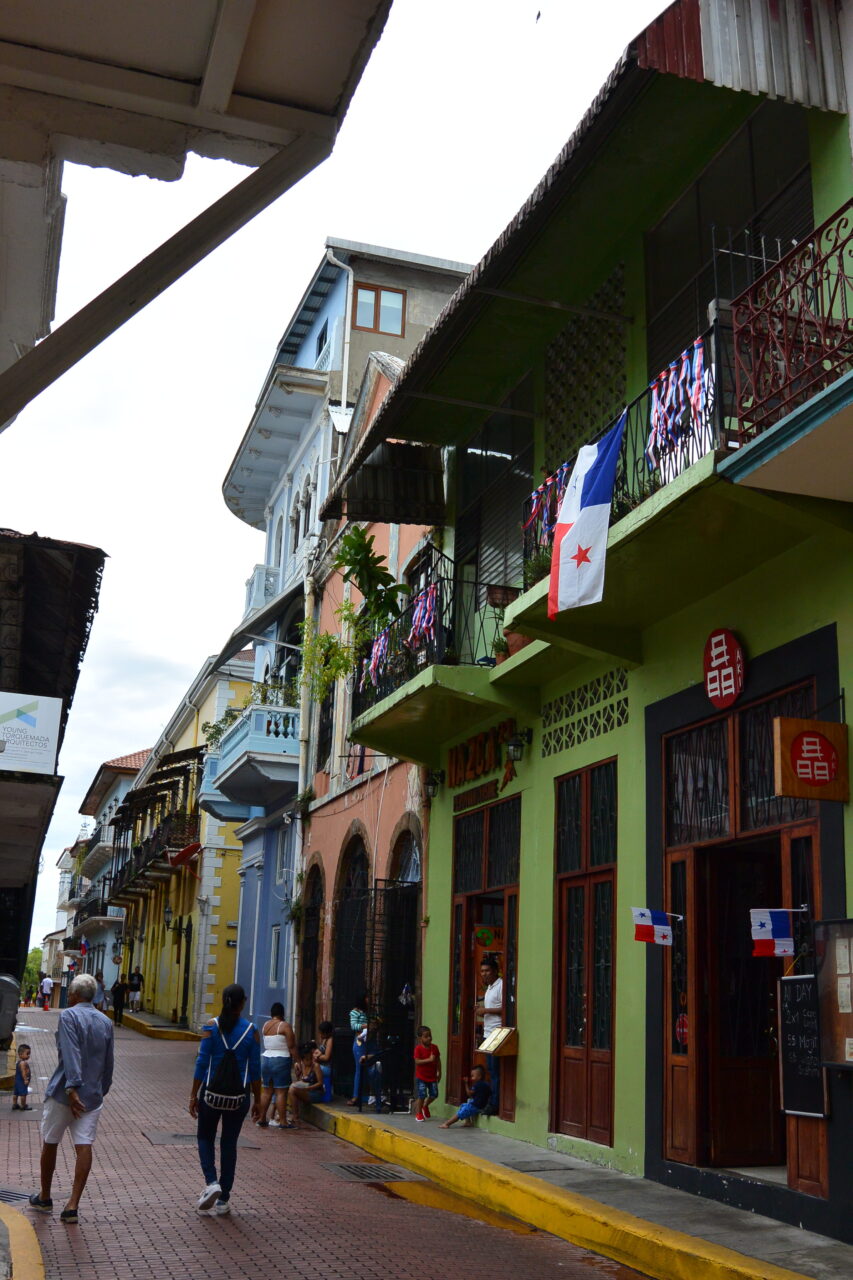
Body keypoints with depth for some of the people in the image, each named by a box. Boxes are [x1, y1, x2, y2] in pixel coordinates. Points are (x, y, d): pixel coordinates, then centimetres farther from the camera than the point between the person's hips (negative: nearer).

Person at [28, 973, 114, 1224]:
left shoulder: (68, 1016, -8)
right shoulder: (106, 1022, 10)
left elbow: (71, 1055, -21)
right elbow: (108, 1063, 16)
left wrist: (71, 1088, -27)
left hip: (63, 1092, -4)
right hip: (93, 1095, 4)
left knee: (50, 1143, 14)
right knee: (84, 1146, 0)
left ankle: (44, 1197, 28)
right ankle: (72, 1205, -5)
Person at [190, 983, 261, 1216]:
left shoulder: (211, 1027, -7)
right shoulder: (251, 1031, -3)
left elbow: (202, 1062, -8)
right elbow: (255, 1068, 0)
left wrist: (193, 1095, 0)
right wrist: (257, 1100, 9)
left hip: (211, 1092, -1)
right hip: (239, 1096, 1)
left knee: (205, 1138, 17)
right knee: (229, 1143, 12)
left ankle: (212, 1182, -5)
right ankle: (223, 1199, 15)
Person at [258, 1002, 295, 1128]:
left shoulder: (265, 1025, 9)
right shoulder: (285, 1026, -9)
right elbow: (291, 1046, -11)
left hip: (265, 1059, 6)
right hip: (281, 1060, -6)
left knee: (266, 1091, 12)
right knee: (281, 1092, -4)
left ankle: (262, 1119, 16)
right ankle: (282, 1121, -4)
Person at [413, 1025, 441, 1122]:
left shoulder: (435, 1047, 1)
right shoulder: (418, 1048, -13)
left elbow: (438, 1061, 8)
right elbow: (417, 1061, -21)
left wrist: (439, 1073, 8)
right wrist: (429, 1060, -28)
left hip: (432, 1077, 5)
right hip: (421, 1077, -5)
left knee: (434, 1094, 3)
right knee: (422, 1095, -5)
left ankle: (425, 1105, 33)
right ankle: (418, 1113, 15)